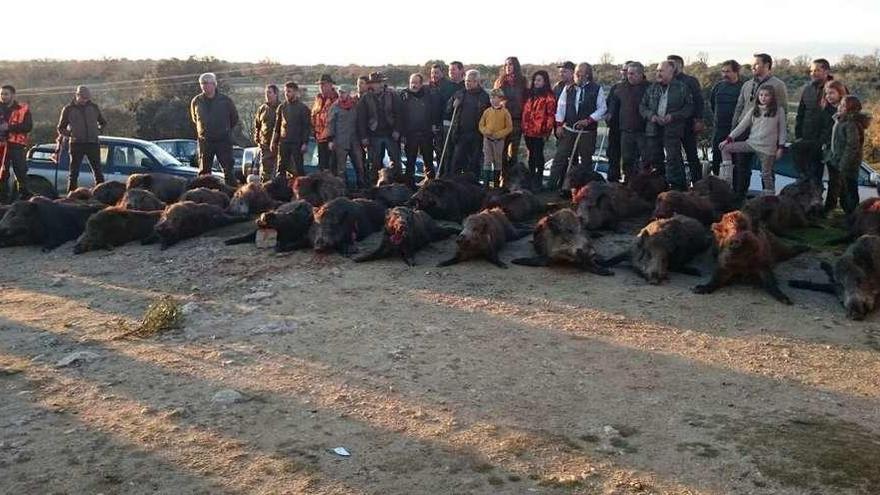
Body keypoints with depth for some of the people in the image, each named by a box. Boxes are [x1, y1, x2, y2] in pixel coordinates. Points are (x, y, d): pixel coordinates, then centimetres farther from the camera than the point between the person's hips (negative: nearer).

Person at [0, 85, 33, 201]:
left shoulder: (23, 109, 3)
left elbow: (28, 126, -8)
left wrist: (10, 127, -16)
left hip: (16, 145, -3)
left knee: (21, 171, -4)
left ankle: (25, 195, 2)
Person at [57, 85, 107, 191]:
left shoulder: (93, 107, 10)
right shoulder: (68, 109, 4)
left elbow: (103, 122, 22)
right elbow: (61, 129, 10)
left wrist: (98, 130, 5)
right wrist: (71, 134, -4)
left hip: (93, 143, 2)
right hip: (77, 144, -2)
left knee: (98, 170, 4)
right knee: (74, 172, 0)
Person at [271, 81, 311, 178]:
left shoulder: (303, 108, 0)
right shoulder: (281, 107, 12)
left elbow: (307, 127, -3)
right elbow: (277, 126, 15)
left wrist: (305, 143, -11)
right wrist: (274, 142, 9)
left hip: (297, 143, -4)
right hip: (283, 143, 4)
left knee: (298, 169, -2)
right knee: (281, 169, 4)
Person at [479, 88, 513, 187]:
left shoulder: (505, 112, -4)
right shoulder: (487, 111, 5)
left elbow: (509, 127, -5)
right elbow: (481, 125, 9)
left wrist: (498, 134, -15)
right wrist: (486, 132, -10)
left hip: (499, 140, -2)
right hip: (487, 139, 2)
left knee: (498, 161, 6)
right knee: (487, 160, -1)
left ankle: (496, 182, 14)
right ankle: (486, 182, 1)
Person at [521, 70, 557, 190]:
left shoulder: (549, 96, -6)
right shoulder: (530, 94, 15)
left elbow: (551, 115, -9)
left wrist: (547, 131, -14)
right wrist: (524, 127, 13)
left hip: (539, 131, -7)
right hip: (528, 130, 7)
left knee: (538, 155, -2)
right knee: (531, 154, 14)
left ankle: (538, 180, 6)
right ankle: (531, 179, 24)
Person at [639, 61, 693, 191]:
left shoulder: (682, 88, 1)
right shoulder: (652, 88, 13)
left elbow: (689, 107, -1)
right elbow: (642, 106, 13)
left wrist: (673, 116, -14)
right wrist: (651, 115, -7)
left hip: (673, 130, -5)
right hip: (653, 129, 5)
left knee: (673, 159, -8)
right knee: (654, 159, 9)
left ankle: (676, 187, -3)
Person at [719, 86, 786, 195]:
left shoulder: (779, 111, 1)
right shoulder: (754, 110, 9)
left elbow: (782, 130, 2)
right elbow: (742, 125, 6)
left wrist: (780, 147, -5)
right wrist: (729, 139, -1)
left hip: (768, 147, -4)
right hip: (751, 143, 4)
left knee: (766, 174, 0)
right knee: (726, 148, -8)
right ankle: (726, 180, -10)